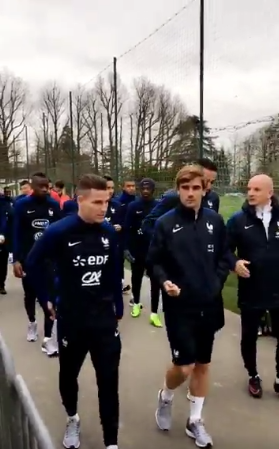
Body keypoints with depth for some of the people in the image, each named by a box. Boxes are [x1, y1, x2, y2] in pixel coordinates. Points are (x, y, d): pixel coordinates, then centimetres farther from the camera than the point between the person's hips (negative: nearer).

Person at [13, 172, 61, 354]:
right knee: (30, 294, 17)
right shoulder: (22, 205, -6)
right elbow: (17, 234, -6)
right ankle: (32, 322, 44)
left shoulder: (54, 205, -1)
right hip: (28, 259, 0)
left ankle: (48, 338, 6)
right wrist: (16, 259, -12)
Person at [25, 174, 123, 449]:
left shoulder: (109, 232, -6)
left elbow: (114, 272, 5)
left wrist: (118, 309, 9)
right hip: (71, 319, -1)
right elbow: (33, 264, -2)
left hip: (104, 318, 2)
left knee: (108, 380, 6)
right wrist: (46, 300, 1)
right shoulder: (59, 232, -17)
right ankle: (72, 419, 49)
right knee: (68, 374, 20)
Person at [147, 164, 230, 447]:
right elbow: (154, 262, -3)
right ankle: (165, 397, 31)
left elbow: (223, 257, 8)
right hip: (179, 306, -3)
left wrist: (217, 283, -5)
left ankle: (195, 420, 35)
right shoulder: (165, 223, -8)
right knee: (184, 366, -3)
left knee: (203, 365, 15)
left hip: (209, 306, 4)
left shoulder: (215, 221, -1)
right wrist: (164, 281, -20)